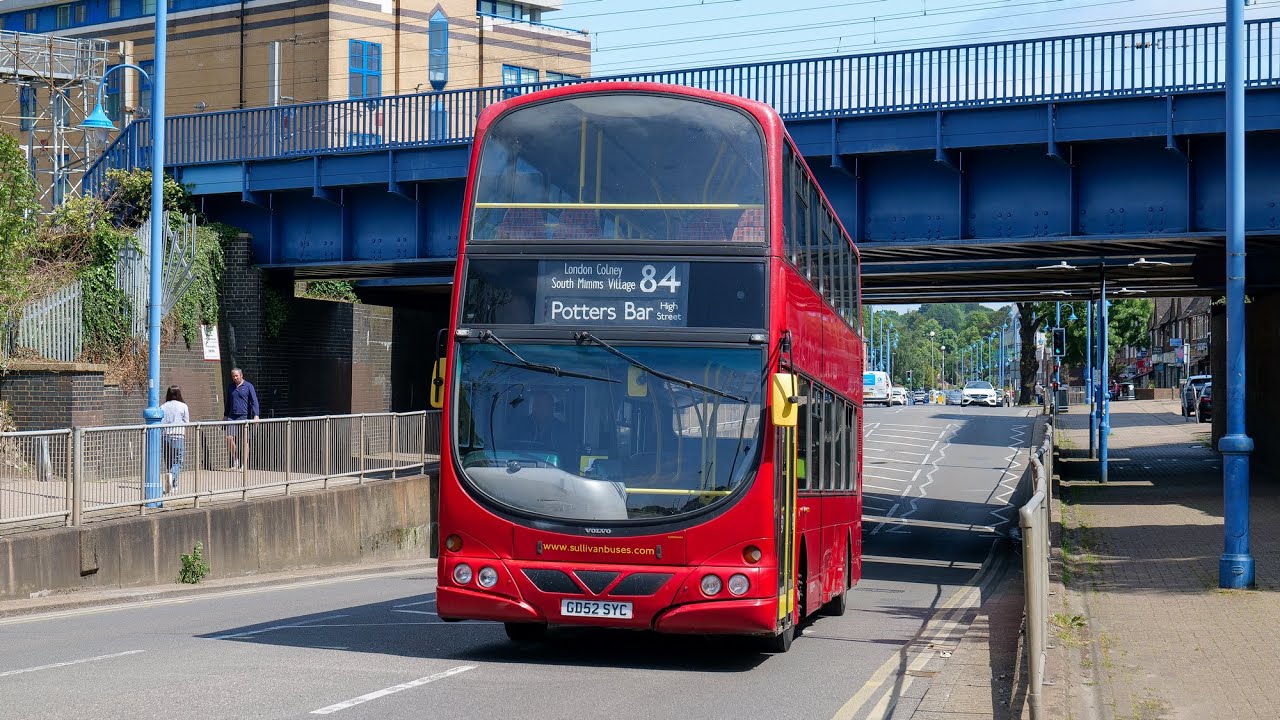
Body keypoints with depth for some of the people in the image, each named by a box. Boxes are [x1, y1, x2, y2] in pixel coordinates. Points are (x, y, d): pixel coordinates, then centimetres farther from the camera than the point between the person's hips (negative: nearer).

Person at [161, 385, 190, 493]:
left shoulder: (163, 407, 6)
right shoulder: (183, 406, 0)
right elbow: (186, 424, 1)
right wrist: (185, 438, 12)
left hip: (166, 436, 3)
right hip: (178, 436, -3)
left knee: (169, 461, 12)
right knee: (178, 461, -1)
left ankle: (173, 486, 15)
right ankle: (172, 475, -31)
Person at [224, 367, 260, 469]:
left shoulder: (248, 386, -3)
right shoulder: (231, 387, 13)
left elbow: (254, 402, -7)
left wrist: (256, 416, -19)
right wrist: (225, 415, 24)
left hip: (244, 416, -4)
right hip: (232, 417, 4)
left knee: (244, 441, 0)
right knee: (229, 438, -7)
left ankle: (244, 465, 6)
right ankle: (235, 460, 9)